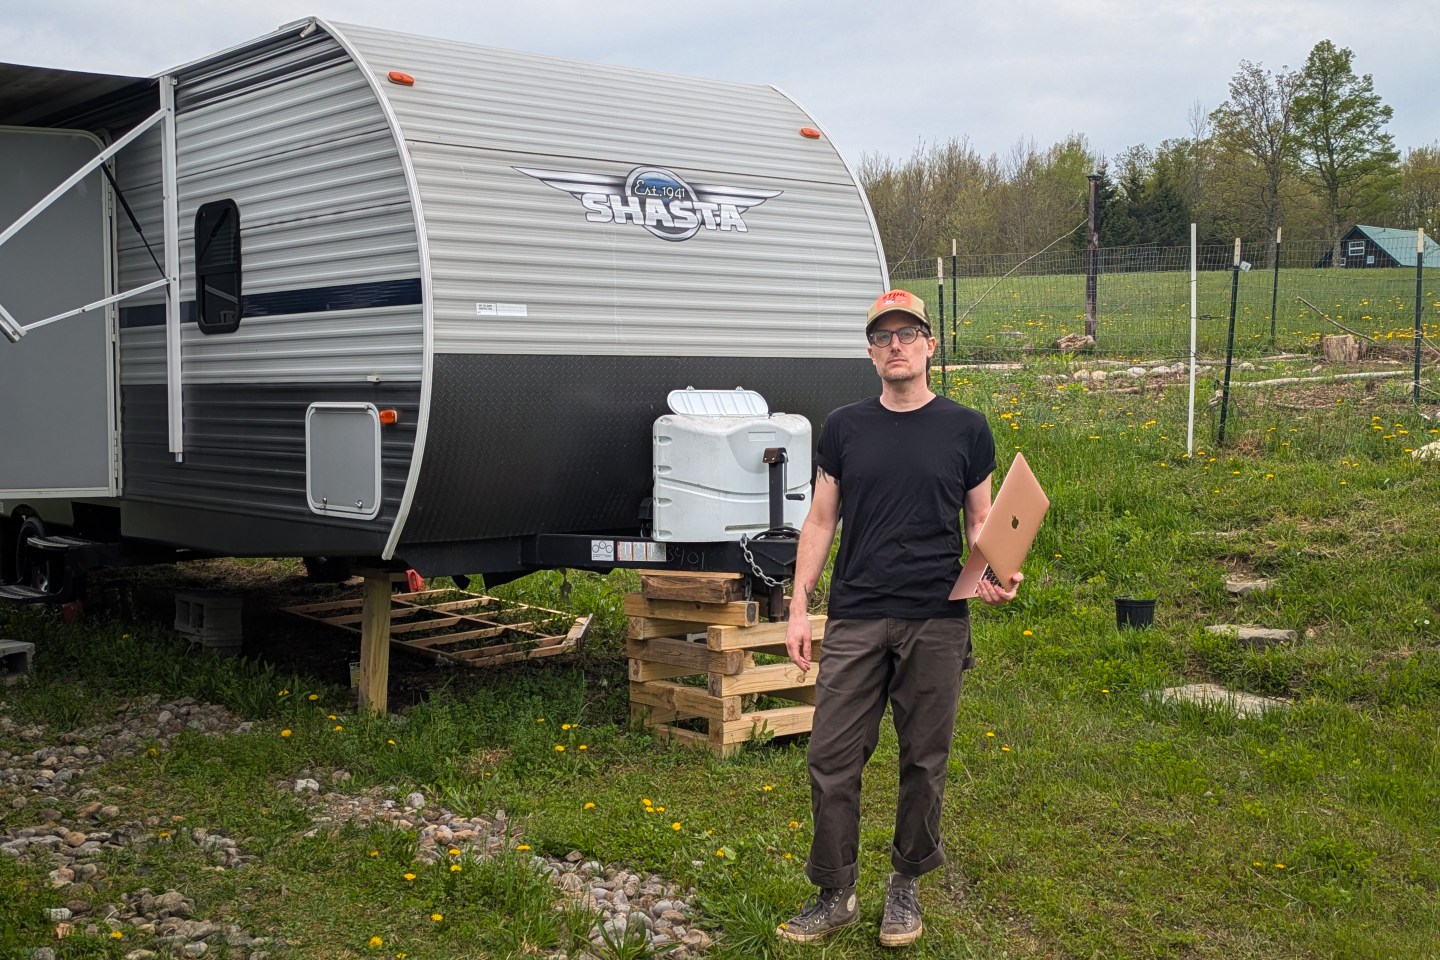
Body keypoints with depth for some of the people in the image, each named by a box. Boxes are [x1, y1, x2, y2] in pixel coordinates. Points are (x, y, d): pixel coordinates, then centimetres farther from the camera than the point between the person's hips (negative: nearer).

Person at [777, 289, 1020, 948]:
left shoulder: (966, 430, 3)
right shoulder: (844, 429, 6)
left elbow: (980, 524, 9)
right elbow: (820, 522, 8)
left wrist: (994, 577, -12)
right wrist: (799, 608, 2)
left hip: (936, 622, -1)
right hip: (855, 621, 1)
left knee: (924, 761, 8)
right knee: (832, 759, -1)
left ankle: (906, 887, 27)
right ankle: (835, 895, 14)